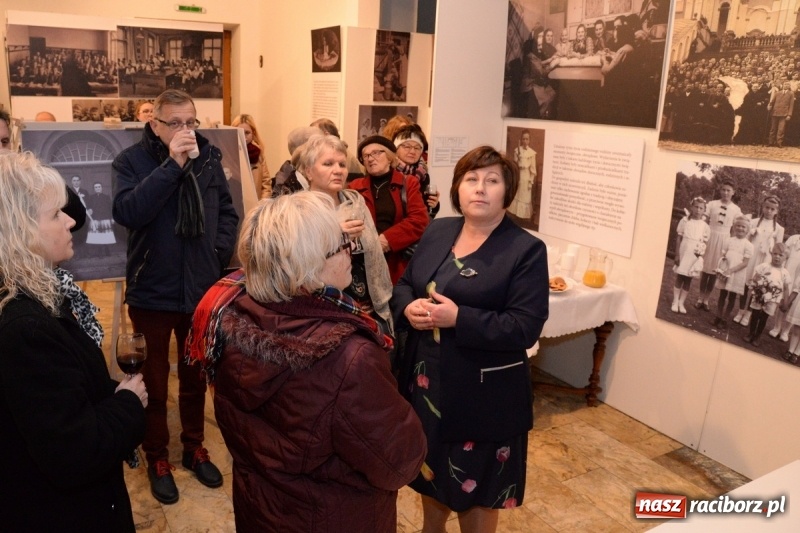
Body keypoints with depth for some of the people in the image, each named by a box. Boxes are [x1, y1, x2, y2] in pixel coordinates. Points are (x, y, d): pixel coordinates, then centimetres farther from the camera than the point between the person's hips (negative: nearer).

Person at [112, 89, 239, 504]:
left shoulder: (209, 158, 1)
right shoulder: (131, 160, -9)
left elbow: (227, 212, 9)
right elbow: (126, 212, -25)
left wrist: (220, 252, -6)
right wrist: (173, 165, -27)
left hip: (201, 289, 3)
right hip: (152, 292, -3)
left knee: (195, 376, 18)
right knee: (153, 380, 13)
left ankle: (194, 447, 37)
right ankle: (157, 457, 31)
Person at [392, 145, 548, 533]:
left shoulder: (526, 250, -14)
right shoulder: (437, 231, 4)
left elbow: (526, 328, -20)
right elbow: (404, 284, 11)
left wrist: (458, 318, -28)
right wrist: (409, 307, -13)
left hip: (483, 392, -5)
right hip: (427, 378, 6)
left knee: (476, 485, 14)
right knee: (430, 469, 25)